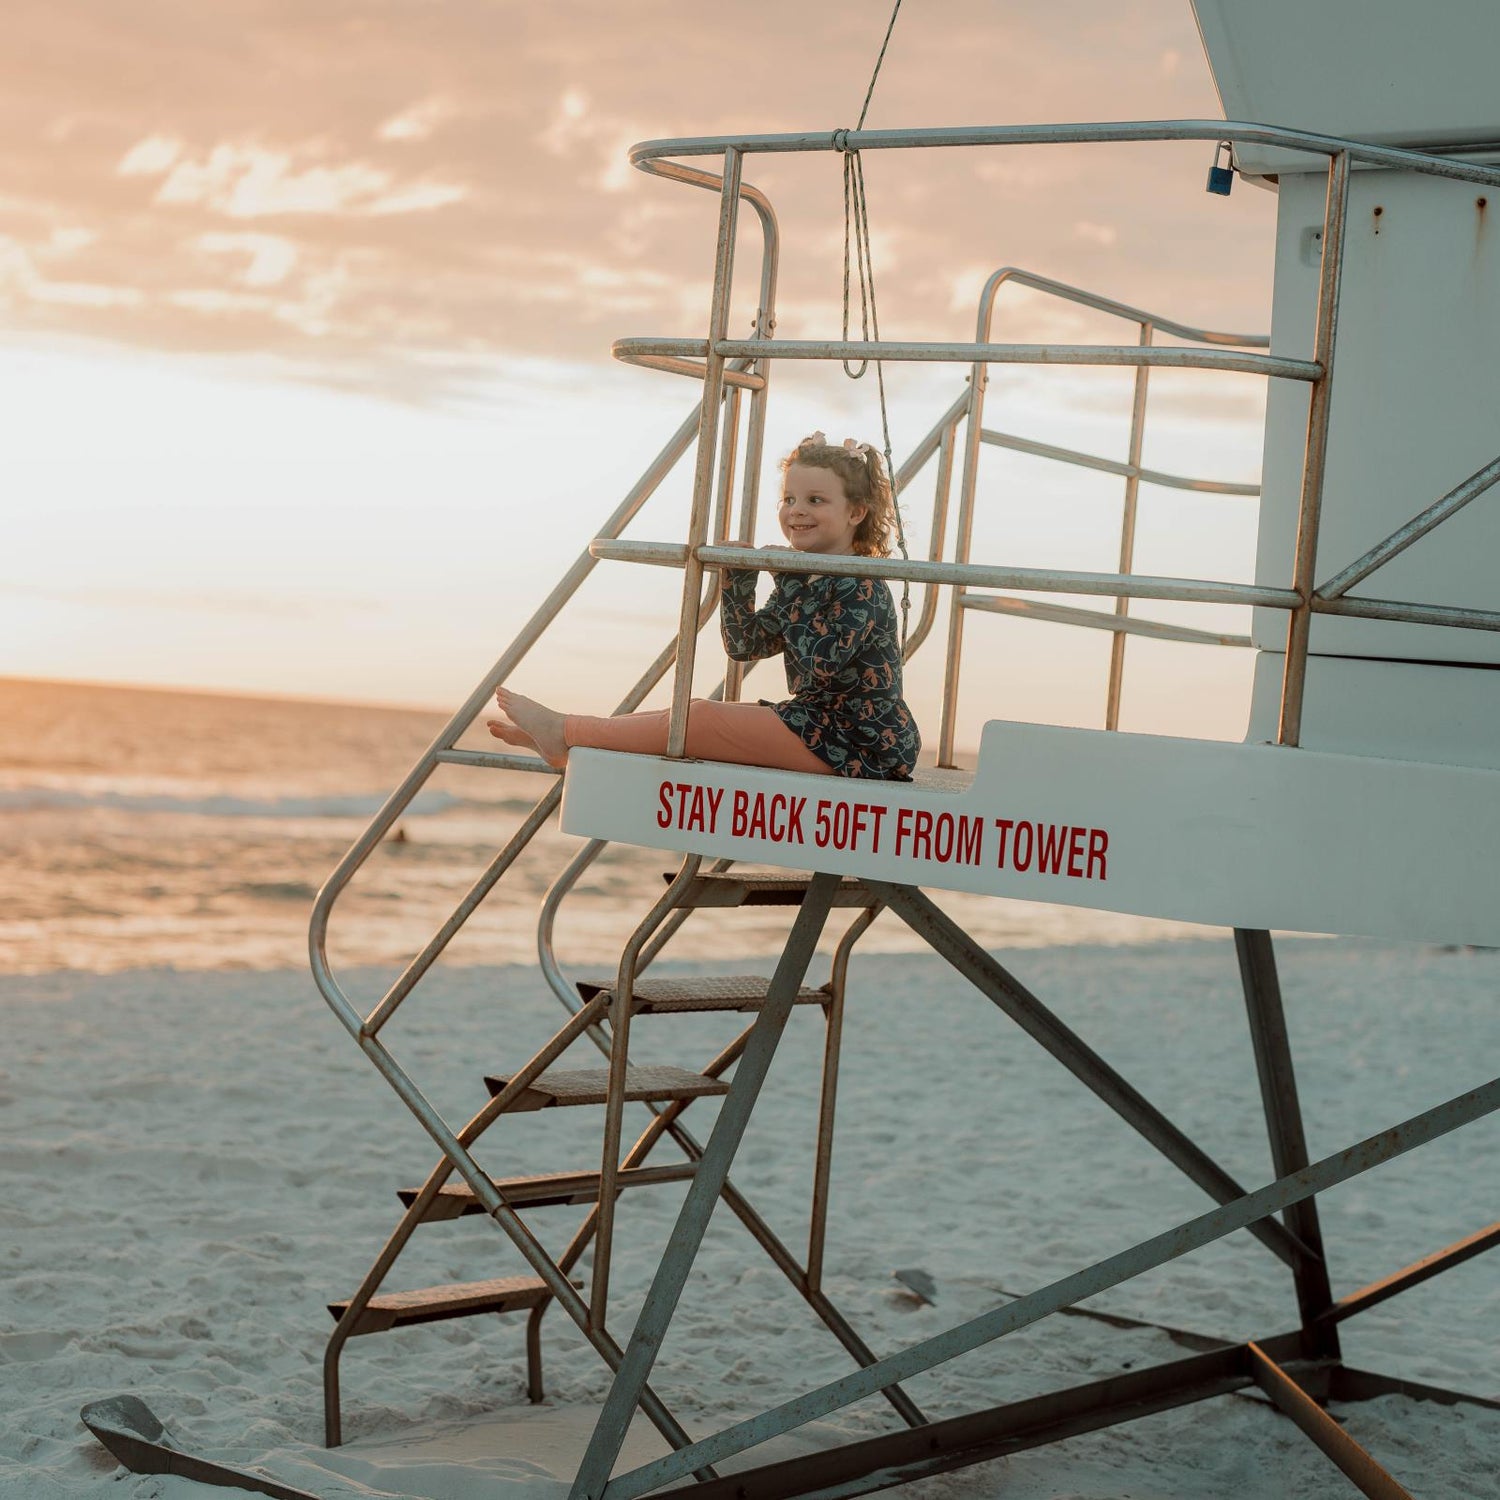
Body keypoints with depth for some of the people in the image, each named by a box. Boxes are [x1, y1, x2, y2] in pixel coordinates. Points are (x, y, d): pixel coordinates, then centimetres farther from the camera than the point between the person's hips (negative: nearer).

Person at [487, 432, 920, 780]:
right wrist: (738, 579, -3)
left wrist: (790, 589, -22)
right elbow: (744, 645, 13)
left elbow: (820, 665, -27)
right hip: (816, 725, 9)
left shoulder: (862, 590, -16)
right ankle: (565, 739, 7)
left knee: (702, 718, -13)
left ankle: (566, 733, -4)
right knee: (695, 713, 8)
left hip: (858, 745, -9)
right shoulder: (806, 579, 13)